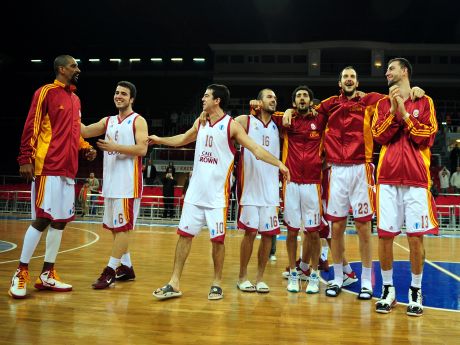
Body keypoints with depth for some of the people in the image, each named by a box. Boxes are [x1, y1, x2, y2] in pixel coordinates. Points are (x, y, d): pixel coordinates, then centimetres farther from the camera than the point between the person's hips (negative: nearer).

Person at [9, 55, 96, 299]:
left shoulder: (76, 100, 20)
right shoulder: (46, 92, -4)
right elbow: (31, 126, -9)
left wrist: (86, 148, 9)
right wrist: (25, 159, -16)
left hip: (68, 170, 8)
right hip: (47, 168, -8)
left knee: (60, 221, 8)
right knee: (42, 219, -8)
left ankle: (47, 275, 16)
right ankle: (21, 273, 6)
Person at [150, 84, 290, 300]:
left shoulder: (231, 125, -7)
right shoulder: (200, 123, 10)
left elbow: (256, 149, -12)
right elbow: (183, 140, 28)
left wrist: (279, 163, -23)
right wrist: (159, 140, 32)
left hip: (217, 194, -5)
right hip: (196, 191, 5)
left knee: (217, 239, 1)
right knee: (184, 234, 5)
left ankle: (217, 283, 17)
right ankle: (174, 284, 12)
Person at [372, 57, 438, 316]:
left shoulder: (424, 102, 8)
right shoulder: (383, 104, 14)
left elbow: (427, 137, -2)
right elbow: (379, 136, 2)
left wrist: (404, 112, -6)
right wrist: (393, 111, -7)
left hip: (416, 178, -2)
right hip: (388, 178, 2)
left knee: (416, 236, -1)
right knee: (385, 234, 1)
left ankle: (416, 291, 13)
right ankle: (388, 289, 14)